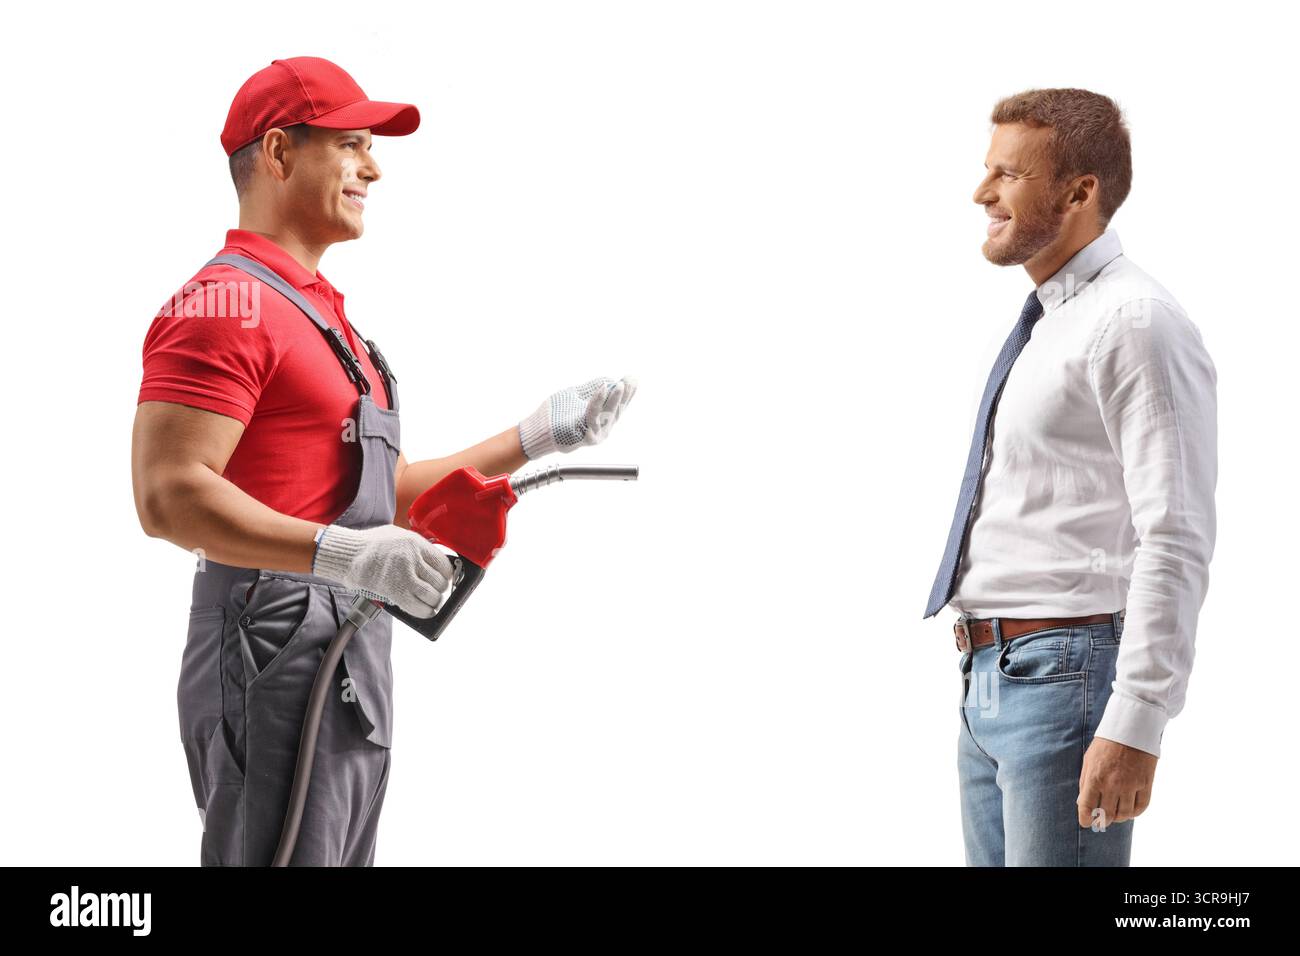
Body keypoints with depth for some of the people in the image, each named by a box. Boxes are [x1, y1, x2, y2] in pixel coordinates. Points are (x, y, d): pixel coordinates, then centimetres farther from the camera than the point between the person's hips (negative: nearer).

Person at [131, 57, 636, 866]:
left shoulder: (318, 312, 20)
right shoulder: (226, 304, -12)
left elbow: (380, 493, 23)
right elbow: (168, 496, -23)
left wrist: (534, 439, 19)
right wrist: (342, 553, -32)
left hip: (352, 671, 10)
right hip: (273, 655, -10)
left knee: (340, 855, 15)